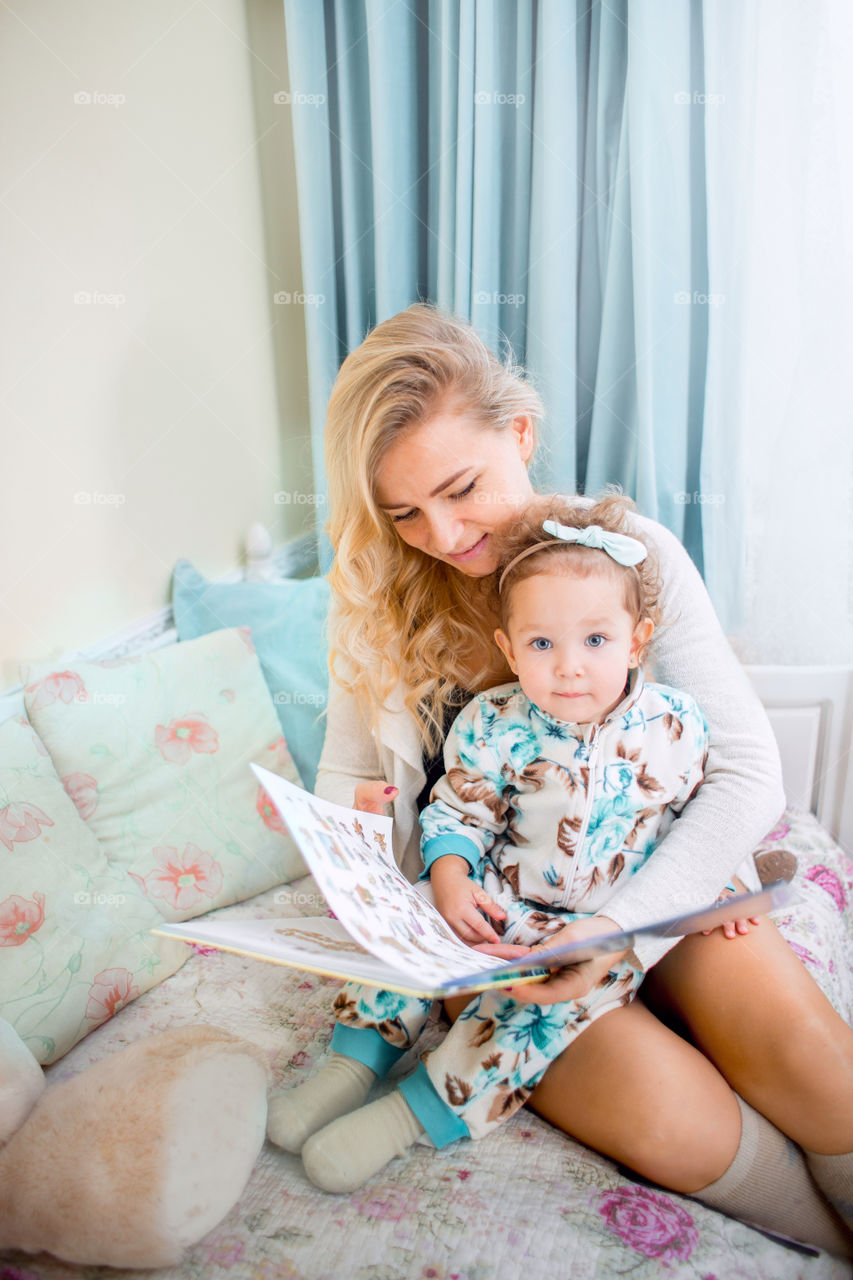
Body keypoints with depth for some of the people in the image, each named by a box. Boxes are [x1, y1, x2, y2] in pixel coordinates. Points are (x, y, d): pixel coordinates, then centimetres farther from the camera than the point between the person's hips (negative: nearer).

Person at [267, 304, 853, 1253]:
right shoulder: (375, 601, -5)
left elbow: (747, 773, -15)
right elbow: (347, 778, 5)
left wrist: (624, 924, -30)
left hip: (644, 872, 1)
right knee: (671, 1120, -23)